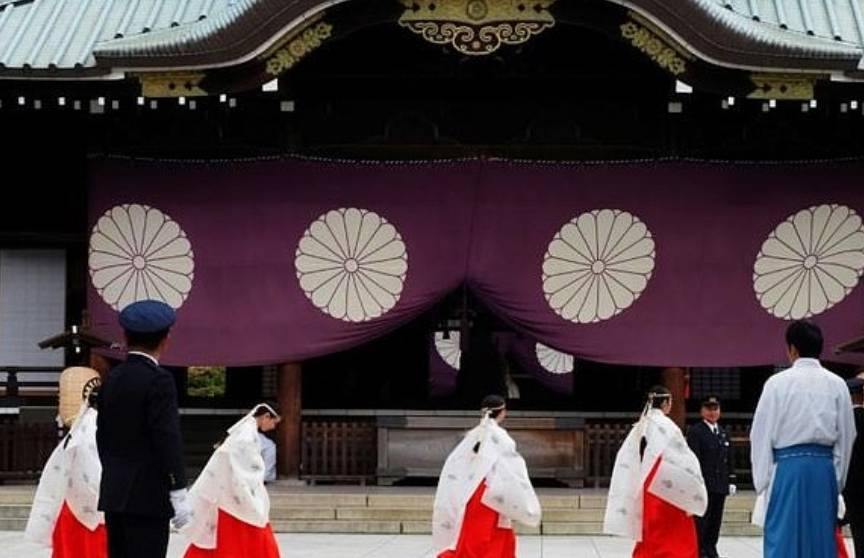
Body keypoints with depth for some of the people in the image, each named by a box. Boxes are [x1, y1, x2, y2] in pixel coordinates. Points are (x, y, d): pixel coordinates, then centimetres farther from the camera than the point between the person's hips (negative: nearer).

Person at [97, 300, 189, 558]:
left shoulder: (112, 379, 9)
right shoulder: (158, 380, -12)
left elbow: (103, 435, 15)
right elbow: (168, 438, -17)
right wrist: (178, 494, -16)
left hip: (114, 495, 8)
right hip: (147, 497, -7)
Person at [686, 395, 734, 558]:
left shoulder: (723, 432, 16)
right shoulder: (695, 432, -6)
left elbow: (727, 459, 17)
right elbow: (694, 460, -12)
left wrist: (729, 481, 11)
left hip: (720, 485, 6)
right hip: (704, 484, -6)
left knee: (716, 519, 9)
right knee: (701, 519, -3)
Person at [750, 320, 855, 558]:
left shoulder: (778, 382, -4)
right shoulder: (837, 384, 4)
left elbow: (762, 434, -2)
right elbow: (847, 435, 7)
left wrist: (762, 480, 5)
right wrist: (837, 479, 14)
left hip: (788, 466, -3)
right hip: (824, 467, 3)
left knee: (783, 539, -1)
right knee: (822, 538, 7)